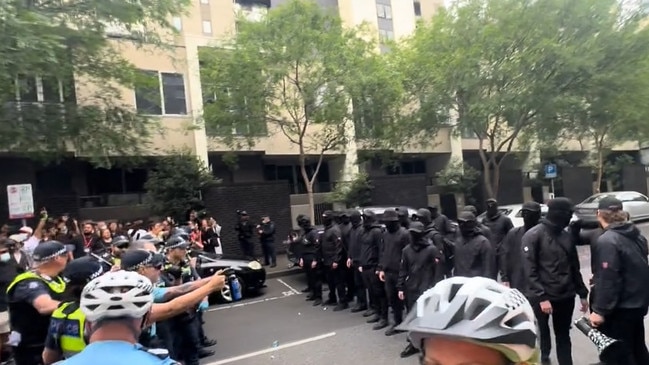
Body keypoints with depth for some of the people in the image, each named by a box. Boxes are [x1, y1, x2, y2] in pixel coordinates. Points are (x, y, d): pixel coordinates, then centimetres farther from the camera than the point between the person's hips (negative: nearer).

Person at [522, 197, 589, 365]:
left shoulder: (567, 236, 7)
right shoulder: (533, 236, -12)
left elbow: (574, 267, 14)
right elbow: (530, 271, -15)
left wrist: (582, 294, 13)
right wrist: (541, 297, -19)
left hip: (566, 297, 5)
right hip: (541, 298, -5)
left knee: (563, 337, 15)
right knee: (542, 335, 10)